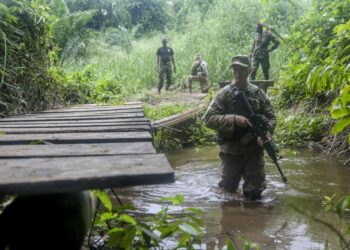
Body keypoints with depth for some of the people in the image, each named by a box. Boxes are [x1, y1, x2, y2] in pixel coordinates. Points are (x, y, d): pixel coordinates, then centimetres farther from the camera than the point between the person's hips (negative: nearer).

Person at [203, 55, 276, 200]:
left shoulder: (257, 93, 2)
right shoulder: (224, 94, -5)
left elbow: (271, 117, 8)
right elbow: (208, 119, -12)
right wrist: (234, 119, -23)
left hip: (254, 149, 2)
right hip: (231, 151, -1)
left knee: (255, 192, 4)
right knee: (229, 189, 13)